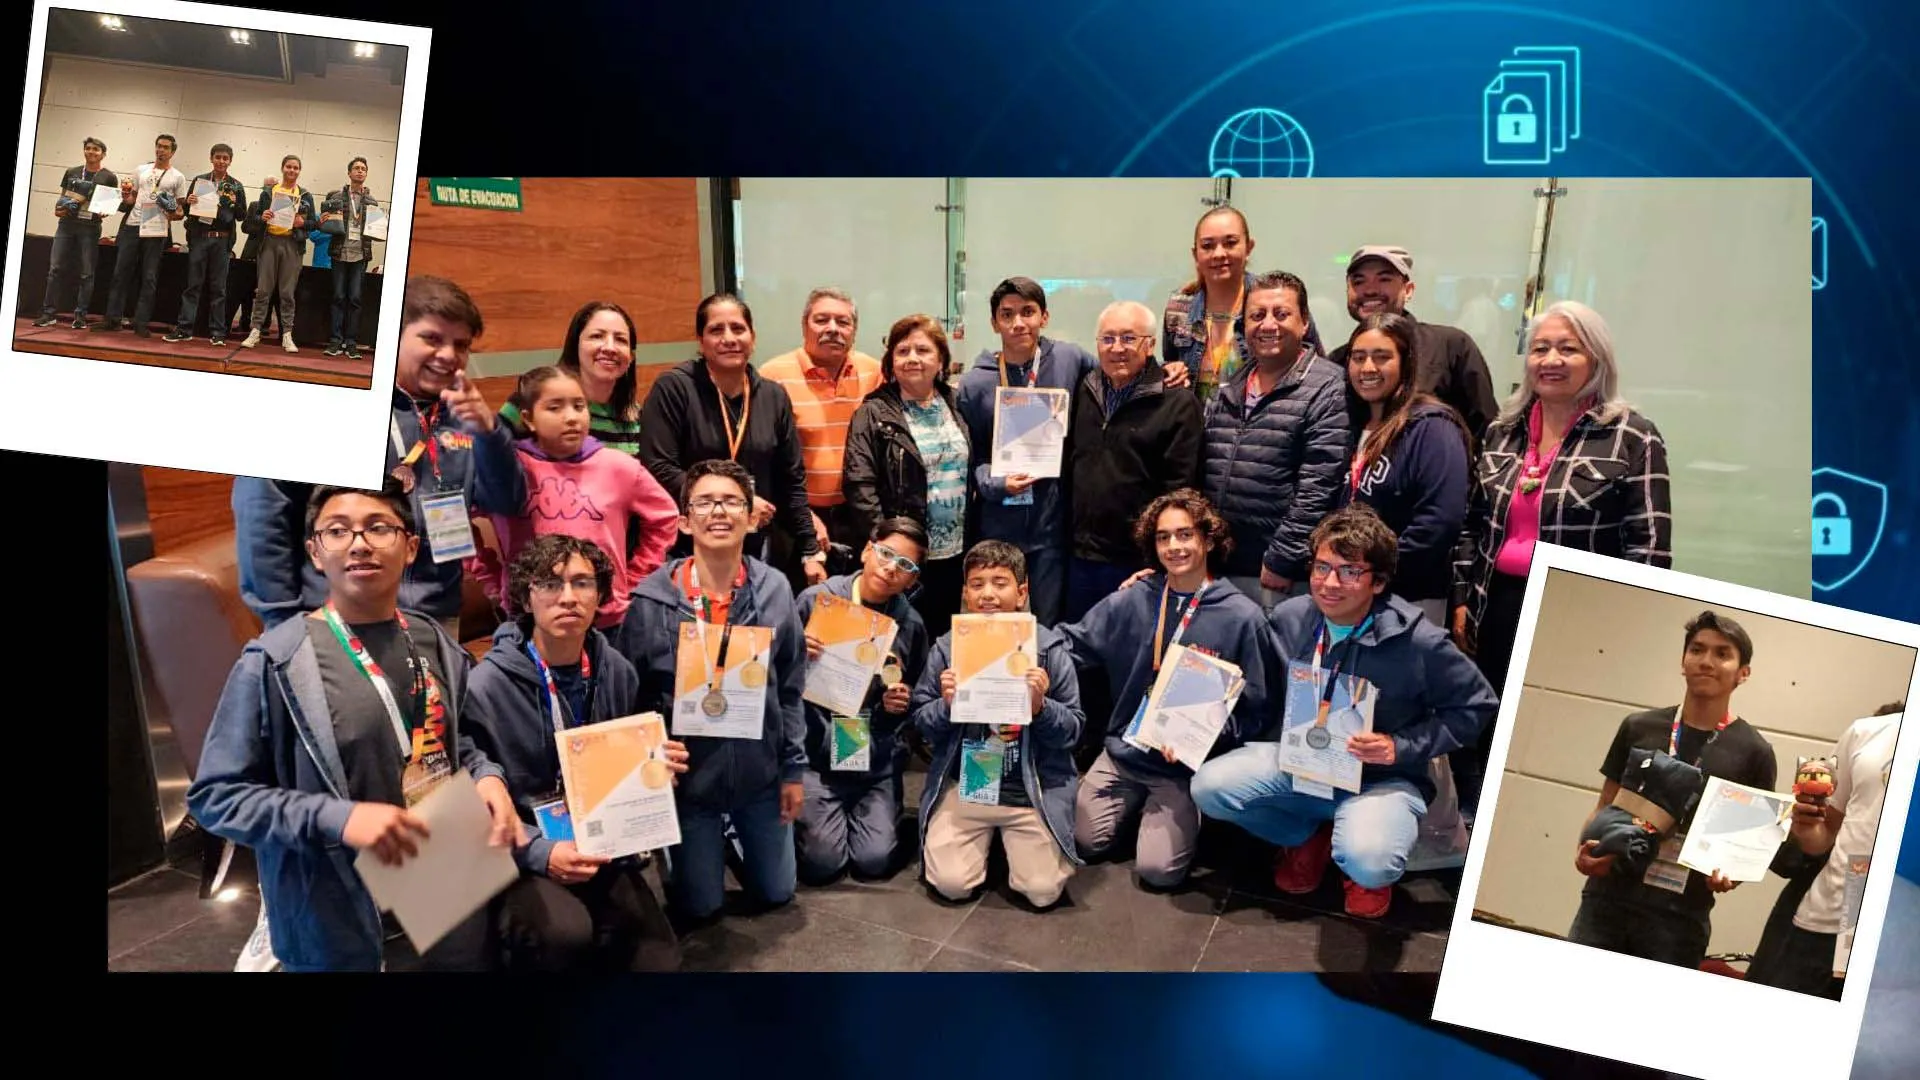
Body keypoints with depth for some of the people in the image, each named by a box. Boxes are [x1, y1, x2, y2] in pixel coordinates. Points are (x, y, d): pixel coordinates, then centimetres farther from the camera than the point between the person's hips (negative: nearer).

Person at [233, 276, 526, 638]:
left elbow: (508, 503, 5)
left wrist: (488, 430, -11)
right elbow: (262, 495, -9)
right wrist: (281, 614, -9)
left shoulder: (462, 419, 10)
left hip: (435, 627, 5)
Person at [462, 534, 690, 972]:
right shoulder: (487, 685, -15)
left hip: (605, 853, 5)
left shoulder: (617, 671, 2)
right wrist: (539, 851, -22)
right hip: (522, 861, -5)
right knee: (567, 935, -33)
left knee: (658, 960, -6)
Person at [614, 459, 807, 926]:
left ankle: (734, 843, 46)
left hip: (761, 772, 2)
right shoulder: (651, 600, -15)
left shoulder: (775, 589, -8)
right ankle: (705, 849, 42)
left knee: (775, 892, 17)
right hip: (687, 774, -2)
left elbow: (791, 689, 1)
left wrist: (795, 767, 4)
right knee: (697, 908, 11)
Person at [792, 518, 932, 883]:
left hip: (877, 758, 2)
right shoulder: (816, 600, -8)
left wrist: (903, 703, -9)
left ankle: (853, 813, 25)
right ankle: (805, 814, 25)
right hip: (816, 750, -2)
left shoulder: (911, 624, -1)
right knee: (822, 863, -9)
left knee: (874, 861, -8)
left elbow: (917, 697, 13)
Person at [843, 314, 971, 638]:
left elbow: (973, 469, 14)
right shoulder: (873, 414, -6)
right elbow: (860, 485, -12)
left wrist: (972, 537, 6)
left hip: (955, 551, 5)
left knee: (944, 636, 16)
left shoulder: (955, 406, 9)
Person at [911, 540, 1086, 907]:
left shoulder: (1050, 648, -5)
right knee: (951, 884, -12)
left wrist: (1041, 706, -21)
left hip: (1033, 789, -1)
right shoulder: (947, 647, -1)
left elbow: (1074, 731, -3)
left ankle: (1009, 837, 23)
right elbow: (921, 723, 5)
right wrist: (946, 706, -16)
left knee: (1043, 891, -10)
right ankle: (987, 837, 22)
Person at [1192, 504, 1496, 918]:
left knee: (1367, 863, -35)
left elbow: (1477, 705, -7)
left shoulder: (1419, 642, -19)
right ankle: (1308, 835, 9)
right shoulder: (1289, 618, -7)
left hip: (1380, 778, -4)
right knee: (1209, 787, -19)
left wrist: (1401, 747, -16)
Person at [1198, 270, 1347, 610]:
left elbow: (1317, 490, -14)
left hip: (1282, 577, -6)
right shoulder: (1227, 392, 14)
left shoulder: (1327, 391, -7)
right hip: (1219, 569, 6)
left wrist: (1282, 561, -16)